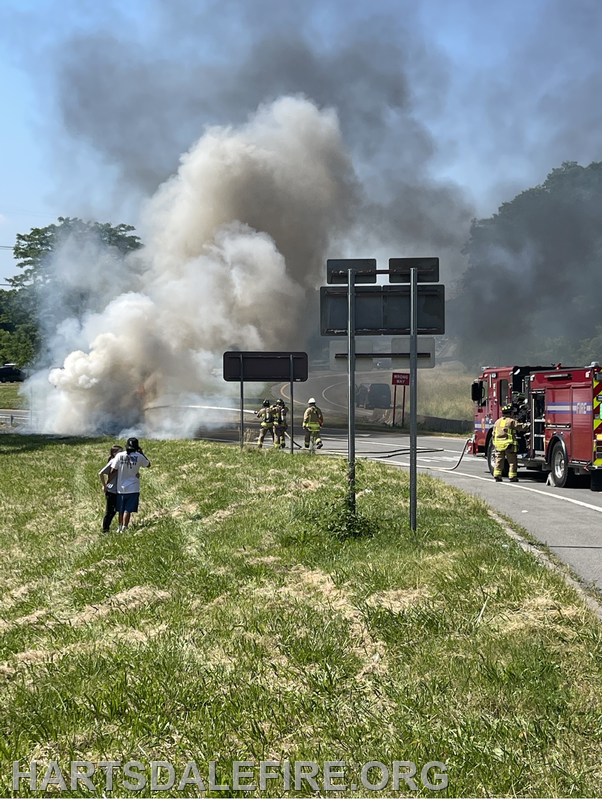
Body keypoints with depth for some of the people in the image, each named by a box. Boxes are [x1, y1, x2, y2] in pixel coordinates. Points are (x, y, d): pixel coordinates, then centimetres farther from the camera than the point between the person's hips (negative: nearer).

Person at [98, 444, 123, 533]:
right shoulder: (112, 462, -14)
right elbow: (101, 473, -20)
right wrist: (104, 486, -15)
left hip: (117, 491, 8)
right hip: (111, 491, -8)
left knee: (113, 511, 14)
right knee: (109, 511, 0)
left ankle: (107, 528, 24)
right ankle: (105, 530, 9)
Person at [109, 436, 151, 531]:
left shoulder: (119, 455, -7)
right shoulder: (139, 457, -8)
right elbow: (148, 464, 10)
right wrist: (141, 453, 16)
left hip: (120, 488, 2)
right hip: (133, 488, -2)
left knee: (120, 510, 15)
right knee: (128, 510, -2)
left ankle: (120, 527, 26)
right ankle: (124, 528, -7)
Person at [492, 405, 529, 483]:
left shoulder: (497, 421, 11)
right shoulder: (511, 421, -7)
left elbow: (494, 434, 14)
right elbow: (521, 427, -6)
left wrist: (494, 444, 20)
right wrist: (529, 426, 9)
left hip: (498, 445, 5)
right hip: (509, 444, -5)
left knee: (499, 461, 9)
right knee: (512, 461, 2)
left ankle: (497, 476, 5)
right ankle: (512, 477, 1)